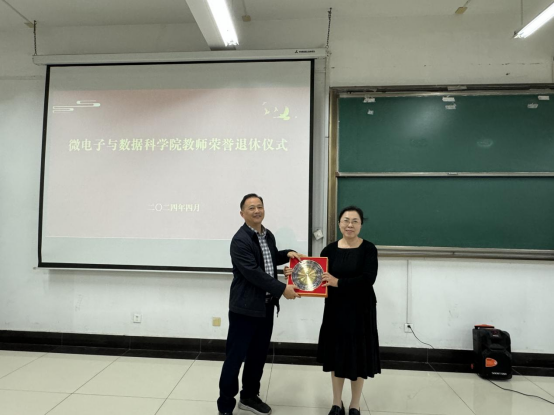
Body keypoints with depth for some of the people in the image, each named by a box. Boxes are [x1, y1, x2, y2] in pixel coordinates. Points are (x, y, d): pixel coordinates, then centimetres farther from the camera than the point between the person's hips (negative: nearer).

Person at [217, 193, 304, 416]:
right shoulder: (240, 240, -18)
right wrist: (282, 289, -21)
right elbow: (253, 273, -24)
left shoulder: (268, 235, 8)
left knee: (258, 355, 18)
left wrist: (287, 254, 5)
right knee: (235, 358, 5)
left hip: (266, 306, 8)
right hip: (245, 308, -8)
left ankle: (249, 397, 37)